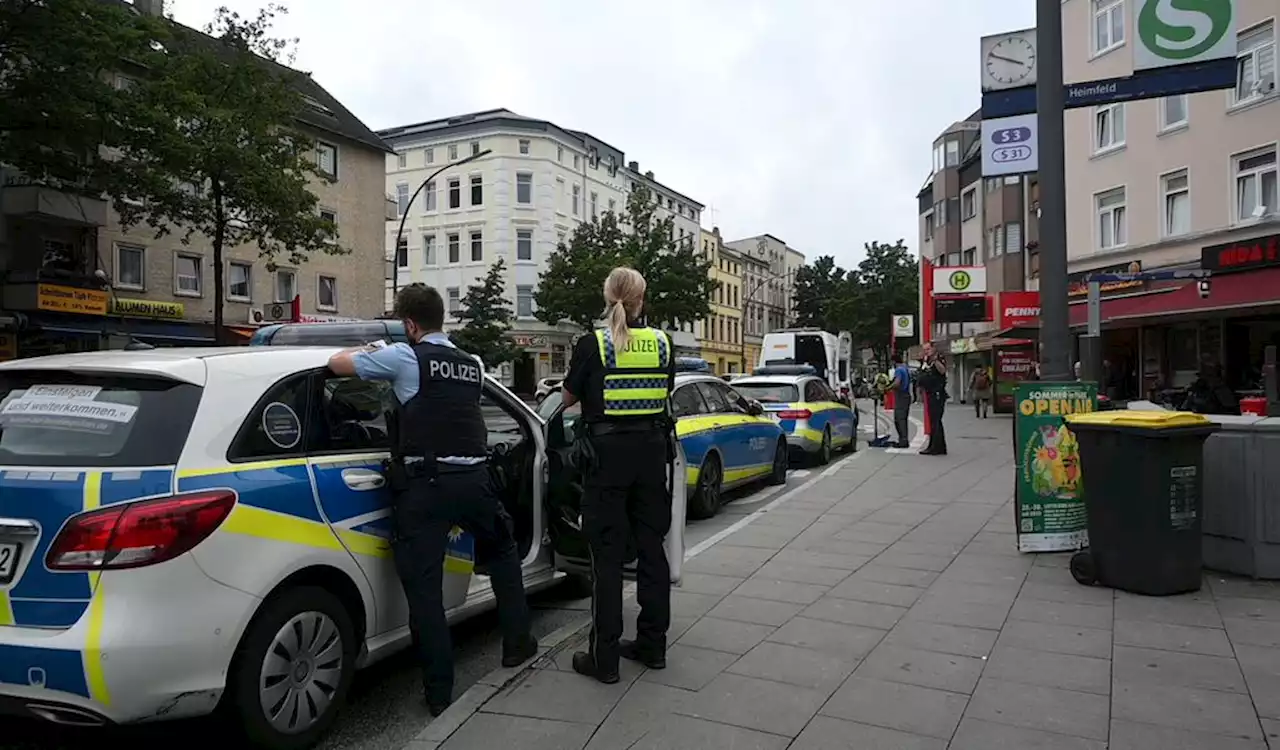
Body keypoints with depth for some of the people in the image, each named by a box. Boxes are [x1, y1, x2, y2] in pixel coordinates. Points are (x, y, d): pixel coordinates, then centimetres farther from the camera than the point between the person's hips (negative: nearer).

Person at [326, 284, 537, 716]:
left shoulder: (405, 357, 0)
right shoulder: (472, 365, 16)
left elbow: (336, 364, 8)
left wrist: (362, 350, 29)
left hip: (424, 484, -5)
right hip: (473, 478, 5)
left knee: (424, 587, 3)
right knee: (502, 553, 29)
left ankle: (439, 693, 8)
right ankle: (517, 644, 34)